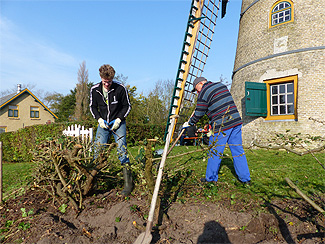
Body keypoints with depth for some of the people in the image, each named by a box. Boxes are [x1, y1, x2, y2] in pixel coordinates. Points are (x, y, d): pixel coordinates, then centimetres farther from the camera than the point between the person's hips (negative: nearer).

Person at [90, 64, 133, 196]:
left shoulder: (120, 88, -11)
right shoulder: (94, 90, -2)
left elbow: (127, 106, -1)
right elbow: (93, 106, 11)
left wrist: (119, 119, -12)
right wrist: (99, 119, -4)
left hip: (118, 123, -3)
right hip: (103, 123, 3)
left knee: (121, 149, -12)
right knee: (97, 149, -3)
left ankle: (128, 182, -4)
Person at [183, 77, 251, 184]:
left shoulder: (203, 94, -5)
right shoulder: (221, 85, 16)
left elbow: (198, 114, 0)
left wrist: (189, 123, 15)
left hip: (221, 127, -7)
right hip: (236, 121, 7)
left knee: (215, 152, 6)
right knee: (238, 150, 13)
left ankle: (211, 178, 20)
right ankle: (245, 178, 20)